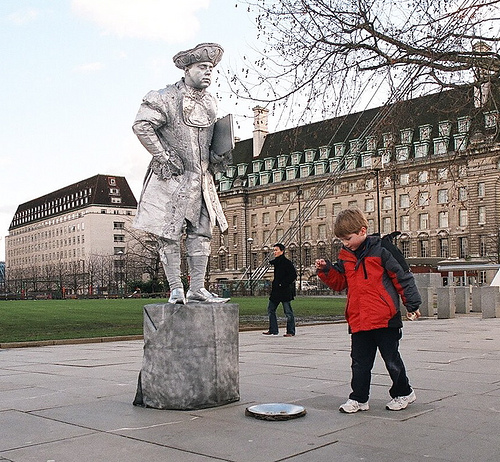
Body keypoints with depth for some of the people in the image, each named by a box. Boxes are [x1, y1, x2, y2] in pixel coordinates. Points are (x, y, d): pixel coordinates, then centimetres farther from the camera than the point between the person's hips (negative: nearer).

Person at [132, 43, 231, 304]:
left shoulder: (210, 103, 15)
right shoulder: (166, 97, -8)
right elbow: (141, 126, -14)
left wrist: (216, 158, 7)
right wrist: (165, 158, -15)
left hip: (201, 179, 7)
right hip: (171, 177, -7)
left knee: (201, 232, 4)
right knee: (169, 234, -4)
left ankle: (197, 289, 10)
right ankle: (176, 289, 4)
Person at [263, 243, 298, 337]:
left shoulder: (287, 262, -12)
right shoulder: (275, 262, 12)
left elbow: (293, 275, -17)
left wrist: (282, 284, -16)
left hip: (285, 290, -9)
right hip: (276, 290, 9)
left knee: (288, 311, -1)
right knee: (270, 309, 10)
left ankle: (290, 331, 7)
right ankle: (273, 330, 18)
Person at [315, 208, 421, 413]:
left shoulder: (380, 251, -8)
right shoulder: (345, 257, 9)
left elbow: (402, 277, -4)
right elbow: (339, 282, 17)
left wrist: (412, 303, -3)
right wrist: (326, 270, -1)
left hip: (384, 319, -5)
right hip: (358, 320, 5)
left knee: (392, 359, 8)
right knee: (360, 362, 10)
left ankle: (403, 392, 27)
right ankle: (358, 398, 20)